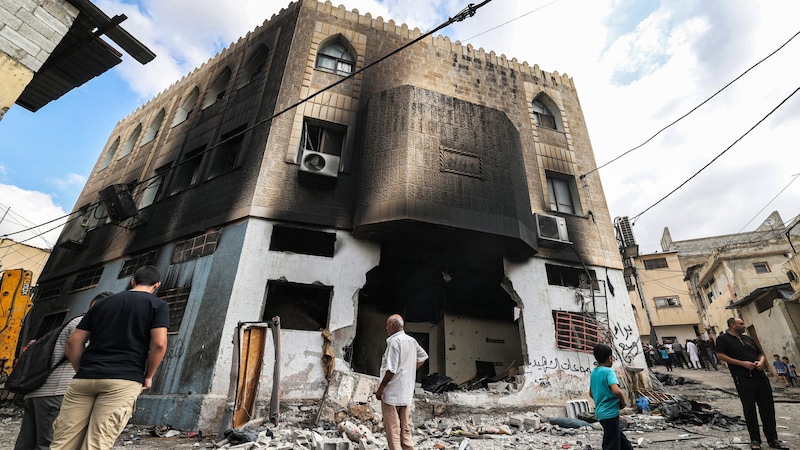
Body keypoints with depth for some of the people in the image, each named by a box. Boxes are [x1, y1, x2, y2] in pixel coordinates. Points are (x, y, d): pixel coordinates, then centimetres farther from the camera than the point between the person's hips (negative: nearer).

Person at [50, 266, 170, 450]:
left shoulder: (103, 302, 20)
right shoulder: (158, 305, 4)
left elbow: (73, 342, 16)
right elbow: (159, 344, -7)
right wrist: (148, 377, 6)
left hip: (84, 378, 4)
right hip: (123, 381, -4)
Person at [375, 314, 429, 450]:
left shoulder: (394, 341, -18)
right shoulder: (412, 341, 7)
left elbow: (391, 369, -23)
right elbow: (423, 357, 22)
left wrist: (381, 388, -13)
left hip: (392, 393, -8)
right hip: (406, 393, 8)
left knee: (393, 431, 2)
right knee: (405, 430, 16)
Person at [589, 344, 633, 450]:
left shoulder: (593, 373, 8)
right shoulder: (608, 371, -16)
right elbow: (617, 391, -30)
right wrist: (623, 402, -11)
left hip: (601, 412, 8)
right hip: (610, 413, -8)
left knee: (622, 441, 24)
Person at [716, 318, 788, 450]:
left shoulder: (748, 338, 18)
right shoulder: (723, 338, -3)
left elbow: (761, 354, 21)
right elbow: (720, 355, -12)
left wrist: (761, 361, -1)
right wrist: (742, 363, -15)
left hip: (760, 376, 6)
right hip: (743, 379, -6)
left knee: (768, 407, 9)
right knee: (749, 409, 2)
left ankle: (772, 439, 21)